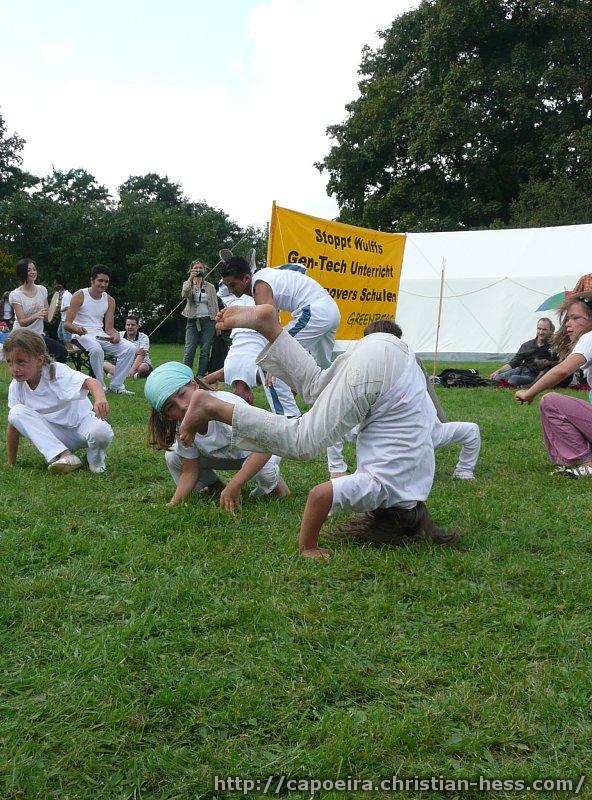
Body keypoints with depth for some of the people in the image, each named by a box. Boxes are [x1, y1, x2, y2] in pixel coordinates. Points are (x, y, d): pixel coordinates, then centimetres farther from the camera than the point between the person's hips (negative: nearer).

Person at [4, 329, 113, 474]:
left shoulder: (57, 372, -19)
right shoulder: (16, 386, -5)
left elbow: (90, 381, -36)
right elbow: (13, 425, 1)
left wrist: (100, 399, -60)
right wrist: (11, 463, 0)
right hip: (55, 436, 5)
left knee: (101, 432, -39)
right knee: (16, 412, -20)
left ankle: (95, 454, 0)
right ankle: (64, 455, -27)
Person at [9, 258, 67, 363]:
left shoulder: (42, 290, 7)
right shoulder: (15, 295, -7)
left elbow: (47, 318, 5)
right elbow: (22, 322, -15)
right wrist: (36, 315, -35)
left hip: (39, 334, 5)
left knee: (62, 351, -20)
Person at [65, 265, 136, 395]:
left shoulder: (110, 301, 10)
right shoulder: (79, 296, -5)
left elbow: (109, 327, 8)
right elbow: (67, 324, -9)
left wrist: (115, 336, -17)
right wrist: (76, 329, -33)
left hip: (101, 335, 5)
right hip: (82, 335, -5)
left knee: (130, 348, -15)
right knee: (96, 349, -39)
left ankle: (116, 385, -8)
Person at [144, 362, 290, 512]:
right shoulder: (181, 428, -19)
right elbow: (189, 472, -12)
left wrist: (234, 485, -50)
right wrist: (173, 503, -30)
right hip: (224, 456, 5)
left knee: (263, 472, -39)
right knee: (172, 457, -12)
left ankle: (273, 482, -2)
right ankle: (215, 487, 10)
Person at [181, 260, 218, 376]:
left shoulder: (210, 287, 10)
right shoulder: (188, 284, 8)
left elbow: (215, 306, 9)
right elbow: (184, 295, -15)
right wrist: (191, 279, -23)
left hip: (208, 320, 1)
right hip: (193, 320, -1)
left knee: (205, 351, -2)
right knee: (189, 350, -8)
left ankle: (201, 376, 3)